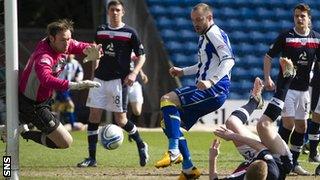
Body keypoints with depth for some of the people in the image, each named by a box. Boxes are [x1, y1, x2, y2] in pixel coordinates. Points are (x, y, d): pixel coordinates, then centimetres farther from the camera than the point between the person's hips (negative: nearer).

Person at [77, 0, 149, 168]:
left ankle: (141, 145, 20)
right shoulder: (100, 31, 11)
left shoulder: (129, 33, -1)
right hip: (100, 78, 4)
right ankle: (91, 158, 2)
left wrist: (134, 73, -13)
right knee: (93, 115, -3)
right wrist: (94, 72, 17)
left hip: (119, 79, -4)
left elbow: (141, 56, 1)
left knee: (120, 120, -5)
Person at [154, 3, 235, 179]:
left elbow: (229, 59, -22)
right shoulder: (204, 36, 23)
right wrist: (183, 71, 27)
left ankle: (174, 152, -31)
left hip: (214, 90, -11)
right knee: (169, 123, 10)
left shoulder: (215, 34, -8)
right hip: (206, 91, 11)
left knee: (167, 100, -25)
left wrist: (210, 81, -31)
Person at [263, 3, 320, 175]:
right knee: (288, 122, -15)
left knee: (301, 125, 7)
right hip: (286, 86, -4)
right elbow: (268, 56, -1)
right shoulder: (285, 37, -7)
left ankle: (294, 162, 17)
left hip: (304, 88, 5)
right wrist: (267, 78, -12)